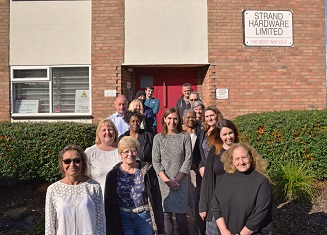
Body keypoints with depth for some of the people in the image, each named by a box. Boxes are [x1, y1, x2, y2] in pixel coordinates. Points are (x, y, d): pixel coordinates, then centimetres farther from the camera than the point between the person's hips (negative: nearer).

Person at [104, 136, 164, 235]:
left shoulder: (147, 171, -3)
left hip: (145, 218, 0)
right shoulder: (113, 175, -2)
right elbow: (108, 204, 2)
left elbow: (157, 199, -1)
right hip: (123, 220, 0)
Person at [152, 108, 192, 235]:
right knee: (166, 213, 0)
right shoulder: (158, 138, 4)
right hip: (164, 181, 1)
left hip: (180, 181, 0)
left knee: (180, 213, -1)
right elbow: (155, 161, 1)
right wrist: (167, 180, -8)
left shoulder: (185, 137, 3)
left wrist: (177, 179, -8)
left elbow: (188, 159, -1)